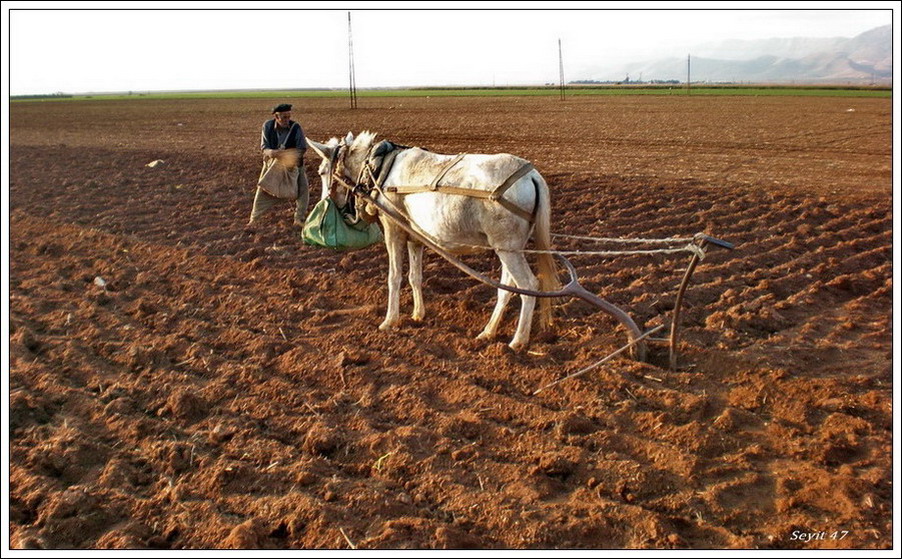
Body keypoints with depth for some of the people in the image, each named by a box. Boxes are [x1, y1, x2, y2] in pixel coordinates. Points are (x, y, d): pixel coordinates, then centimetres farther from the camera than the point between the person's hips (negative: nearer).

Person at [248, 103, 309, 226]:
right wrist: (269, 152, -35)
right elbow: (264, 146, -11)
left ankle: (299, 219, 5)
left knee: (303, 188, -9)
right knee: (264, 189, 5)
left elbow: (302, 148, -16)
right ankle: (254, 218, 22)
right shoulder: (267, 126, -16)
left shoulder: (296, 127, -21)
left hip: (293, 164, -1)